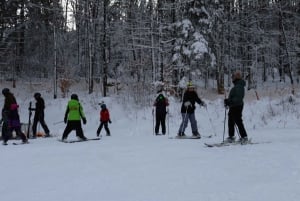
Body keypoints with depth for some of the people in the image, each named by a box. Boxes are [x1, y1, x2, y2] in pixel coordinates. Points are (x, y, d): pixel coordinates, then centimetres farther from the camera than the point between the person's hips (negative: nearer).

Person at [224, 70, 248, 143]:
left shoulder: (239, 86, -18)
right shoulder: (237, 86, 15)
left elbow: (238, 98, -26)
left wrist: (229, 101, -28)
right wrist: (228, 101, 14)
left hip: (237, 107, -11)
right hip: (233, 107, 11)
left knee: (238, 122, -6)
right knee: (231, 122, 15)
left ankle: (244, 137, 1)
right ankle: (231, 136, 23)